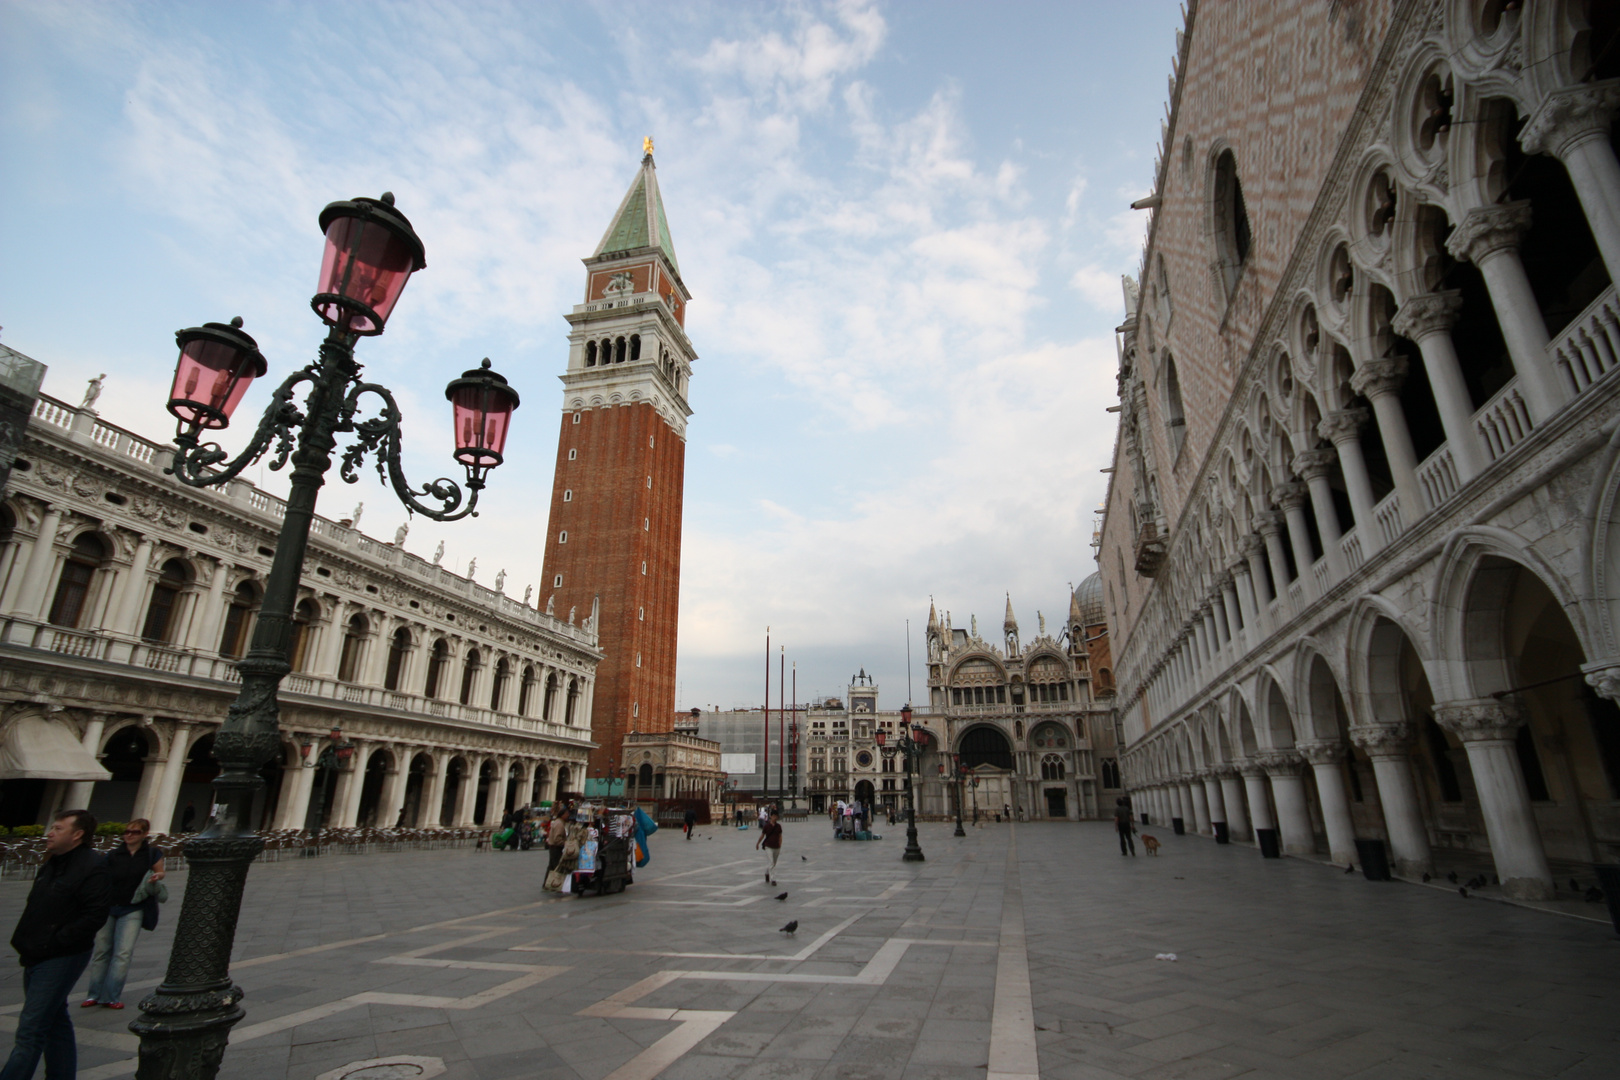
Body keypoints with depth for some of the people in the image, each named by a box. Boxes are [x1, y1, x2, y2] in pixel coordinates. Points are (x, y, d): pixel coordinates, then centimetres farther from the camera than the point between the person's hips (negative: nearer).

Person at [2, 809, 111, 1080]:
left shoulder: (93, 867, -19)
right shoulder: (53, 863, 10)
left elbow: (95, 915, -24)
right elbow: (36, 907, 20)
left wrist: (52, 943, -20)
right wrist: (27, 941, 7)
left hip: (61, 959, -9)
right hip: (38, 957, 9)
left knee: (30, 1031, -7)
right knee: (56, 1023, 18)